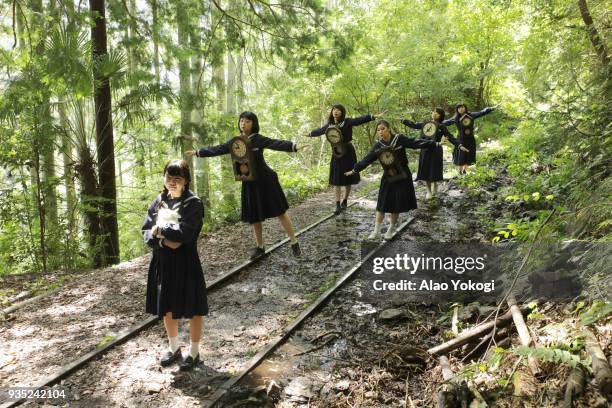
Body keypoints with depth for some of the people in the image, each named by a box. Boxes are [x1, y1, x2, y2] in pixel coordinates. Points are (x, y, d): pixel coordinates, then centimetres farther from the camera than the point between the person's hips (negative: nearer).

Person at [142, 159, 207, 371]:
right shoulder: (158, 202, 7)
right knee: (167, 307, 16)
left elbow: (184, 233, -21)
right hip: (162, 262, 6)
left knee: (192, 308, 6)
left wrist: (159, 230, -10)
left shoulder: (193, 203, -10)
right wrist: (164, 241, -16)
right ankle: (174, 348, 35)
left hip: (186, 263, -6)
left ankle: (194, 352, 22)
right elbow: (146, 232, 2)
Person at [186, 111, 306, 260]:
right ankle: (260, 246, 30)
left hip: (265, 180, -5)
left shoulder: (259, 139, -10)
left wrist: (294, 146, -40)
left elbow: (277, 144, -24)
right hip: (249, 183, 5)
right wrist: (198, 152, 21)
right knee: (254, 217, 13)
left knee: (280, 212, 0)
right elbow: (217, 149, 15)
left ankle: (294, 243, 11)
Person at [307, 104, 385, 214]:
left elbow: (361, 120, -23)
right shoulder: (329, 124, 3)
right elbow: (320, 130, 22)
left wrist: (374, 116, -36)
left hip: (348, 152, -3)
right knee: (336, 180, 1)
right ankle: (338, 205, 5)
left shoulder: (347, 122, -10)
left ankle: (345, 201, 26)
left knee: (348, 179, 7)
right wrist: (310, 134, 36)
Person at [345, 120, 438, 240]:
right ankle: (376, 231, 11)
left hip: (402, 176, -2)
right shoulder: (378, 145, -1)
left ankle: (391, 230, 22)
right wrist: (355, 170, 3)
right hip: (388, 177, 2)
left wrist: (434, 144, -19)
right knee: (382, 204, 2)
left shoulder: (400, 139, -10)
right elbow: (367, 159, 3)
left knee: (397, 204, 4)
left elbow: (416, 143, -13)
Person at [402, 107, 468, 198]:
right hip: (425, 150, 3)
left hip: (436, 151, -2)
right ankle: (429, 191, 19)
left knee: (435, 171, 4)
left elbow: (451, 138, -6)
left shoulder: (442, 127, -3)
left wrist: (460, 146, -16)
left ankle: (434, 186, 33)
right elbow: (414, 125, 17)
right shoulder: (425, 124, 6)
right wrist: (402, 120, 16)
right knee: (426, 171, 4)